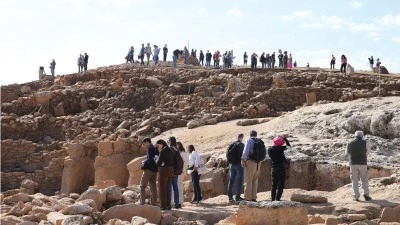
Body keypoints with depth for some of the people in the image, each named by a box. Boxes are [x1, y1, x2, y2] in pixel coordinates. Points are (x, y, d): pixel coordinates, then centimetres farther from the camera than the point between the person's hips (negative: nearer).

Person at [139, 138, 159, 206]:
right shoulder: (155, 149, 15)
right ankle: (153, 203, 7)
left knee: (142, 186, -3)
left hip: (148, 169, -8)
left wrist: (144, 162, -4)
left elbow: (150, 159, -20)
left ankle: (142, 203, -10)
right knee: (153, 187, 8)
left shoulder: (150, 148, -10)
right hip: (154, 170, 8)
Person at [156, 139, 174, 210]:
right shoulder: (170, 151, 12)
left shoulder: (162, 151, -13)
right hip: (170, 170, 8)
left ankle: (163, 206, -1)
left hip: (164, 170, -8)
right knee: (167, 188, 13)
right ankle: (168, 205, 13)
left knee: (162, 188, -1)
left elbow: (159, 162, -14)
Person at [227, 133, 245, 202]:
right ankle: (237, 196, -4)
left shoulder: (231, 144, 10)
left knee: (231, 180, 10)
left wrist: (230, 161, 14)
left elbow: (227, 153, 10)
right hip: (239, 164, -6)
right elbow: (242, 154, -15)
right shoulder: (241, 145, -8)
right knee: (239, 180, -1)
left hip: (232, 164, 6)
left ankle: (230, 196, 9)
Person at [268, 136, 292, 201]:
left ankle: (272, 199, 11)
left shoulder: (269, 149, 4)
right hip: (280, 168, -6)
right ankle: (277, 198, -7)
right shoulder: (279, 148, -13)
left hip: (273, 168, 6)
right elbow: (288, 146, 1)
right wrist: (284, 138, 11)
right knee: (280, 185, -1)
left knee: (274, 184, 12)